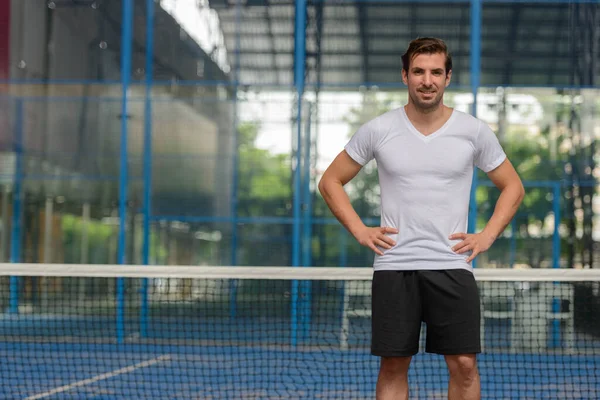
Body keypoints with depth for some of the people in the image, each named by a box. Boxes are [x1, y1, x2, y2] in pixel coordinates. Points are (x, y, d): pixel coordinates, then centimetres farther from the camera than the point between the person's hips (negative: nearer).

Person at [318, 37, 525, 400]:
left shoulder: (474, 131, 2)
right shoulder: (377, 130, 1)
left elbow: (512, 186, 13)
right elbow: (331, 182, 10)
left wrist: (487, 236, 2)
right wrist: (360, 231, 0)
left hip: (453, 266, 0)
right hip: (394, 267, 0)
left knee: (464, 364, -2)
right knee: (393, 367, 4)